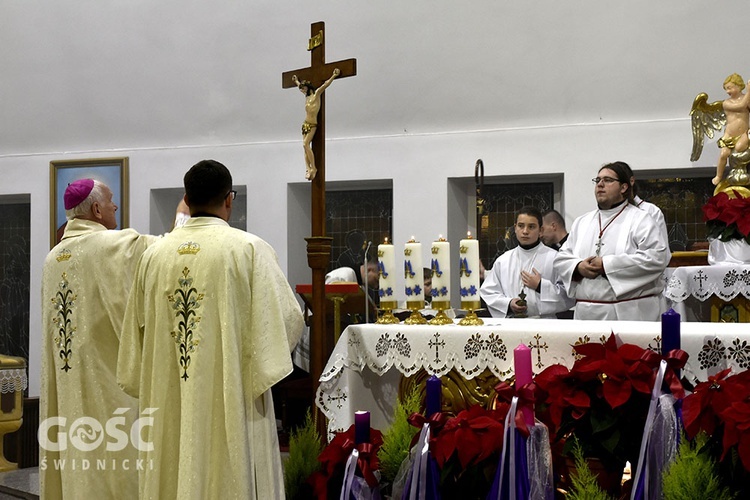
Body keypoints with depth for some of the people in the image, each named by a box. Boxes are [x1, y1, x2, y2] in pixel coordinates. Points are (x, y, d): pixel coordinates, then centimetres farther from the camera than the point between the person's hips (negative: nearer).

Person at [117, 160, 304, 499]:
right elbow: (287, 318, -7)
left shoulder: (154, 254, 3)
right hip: (230, 405, -4)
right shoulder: (250, 249, -9)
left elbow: (135, 332, 10)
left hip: (167, 409, 4)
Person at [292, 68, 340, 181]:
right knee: (305, 146, -3)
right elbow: (299, 85, 34)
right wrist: (296, 80, 49)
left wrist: (334, 75, -12)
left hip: (312, 125, -7)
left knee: (306, 144, -21)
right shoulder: (307, 96, 15)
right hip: (305, 124, 7)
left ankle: (313, 168, -18)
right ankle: (308, 168, -8)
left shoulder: (316, 94, -4)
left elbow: (325, 85, -10)